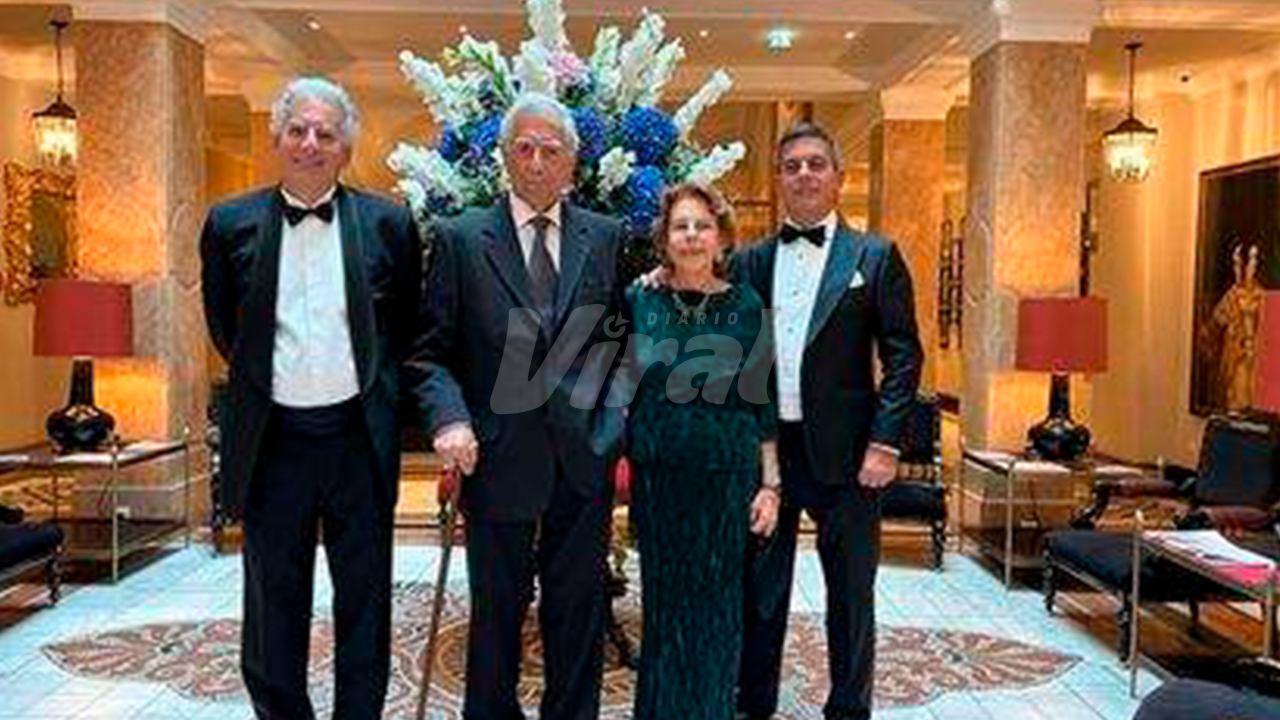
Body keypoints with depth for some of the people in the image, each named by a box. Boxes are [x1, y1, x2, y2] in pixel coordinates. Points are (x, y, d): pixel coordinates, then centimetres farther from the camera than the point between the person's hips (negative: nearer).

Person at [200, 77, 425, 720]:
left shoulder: (388, 223, -1)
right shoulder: (231, 224, 1)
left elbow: (409, 327, 9)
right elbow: (223, 328, 13)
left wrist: (374, 386, 10)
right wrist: (265, 380, 13)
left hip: (360, 439, 0)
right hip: (272, 441, 1)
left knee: (365, 606, 12)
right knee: (273, 609, 13)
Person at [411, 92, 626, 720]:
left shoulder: (606, 238, 6)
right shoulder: (459, 239, 0)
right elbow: (432, 350, -2)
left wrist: (615, 415, -5)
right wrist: (449, 417, -17)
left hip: (584, 456, 2)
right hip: (498, 457, -1)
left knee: (579, 610, 13)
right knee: (496, 610, 14)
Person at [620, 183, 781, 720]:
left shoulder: (746, 307, 1)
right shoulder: (639, 301, 1)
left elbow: (762, 400, 2)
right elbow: (618, 388, 8)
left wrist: (770, 483, -1)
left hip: (727, 475, 0)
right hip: (657, 475, 1)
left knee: (717, 603, 7)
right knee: (664, 600, 9)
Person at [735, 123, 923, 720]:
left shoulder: (875, 257, 1)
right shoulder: (751, 262, 9)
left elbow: (903, 356, -4)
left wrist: (884, 444, -10)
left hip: (843, 450, -2)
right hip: (763, 448, 2)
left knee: (850, 592, 11)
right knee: (759, 588, 13)